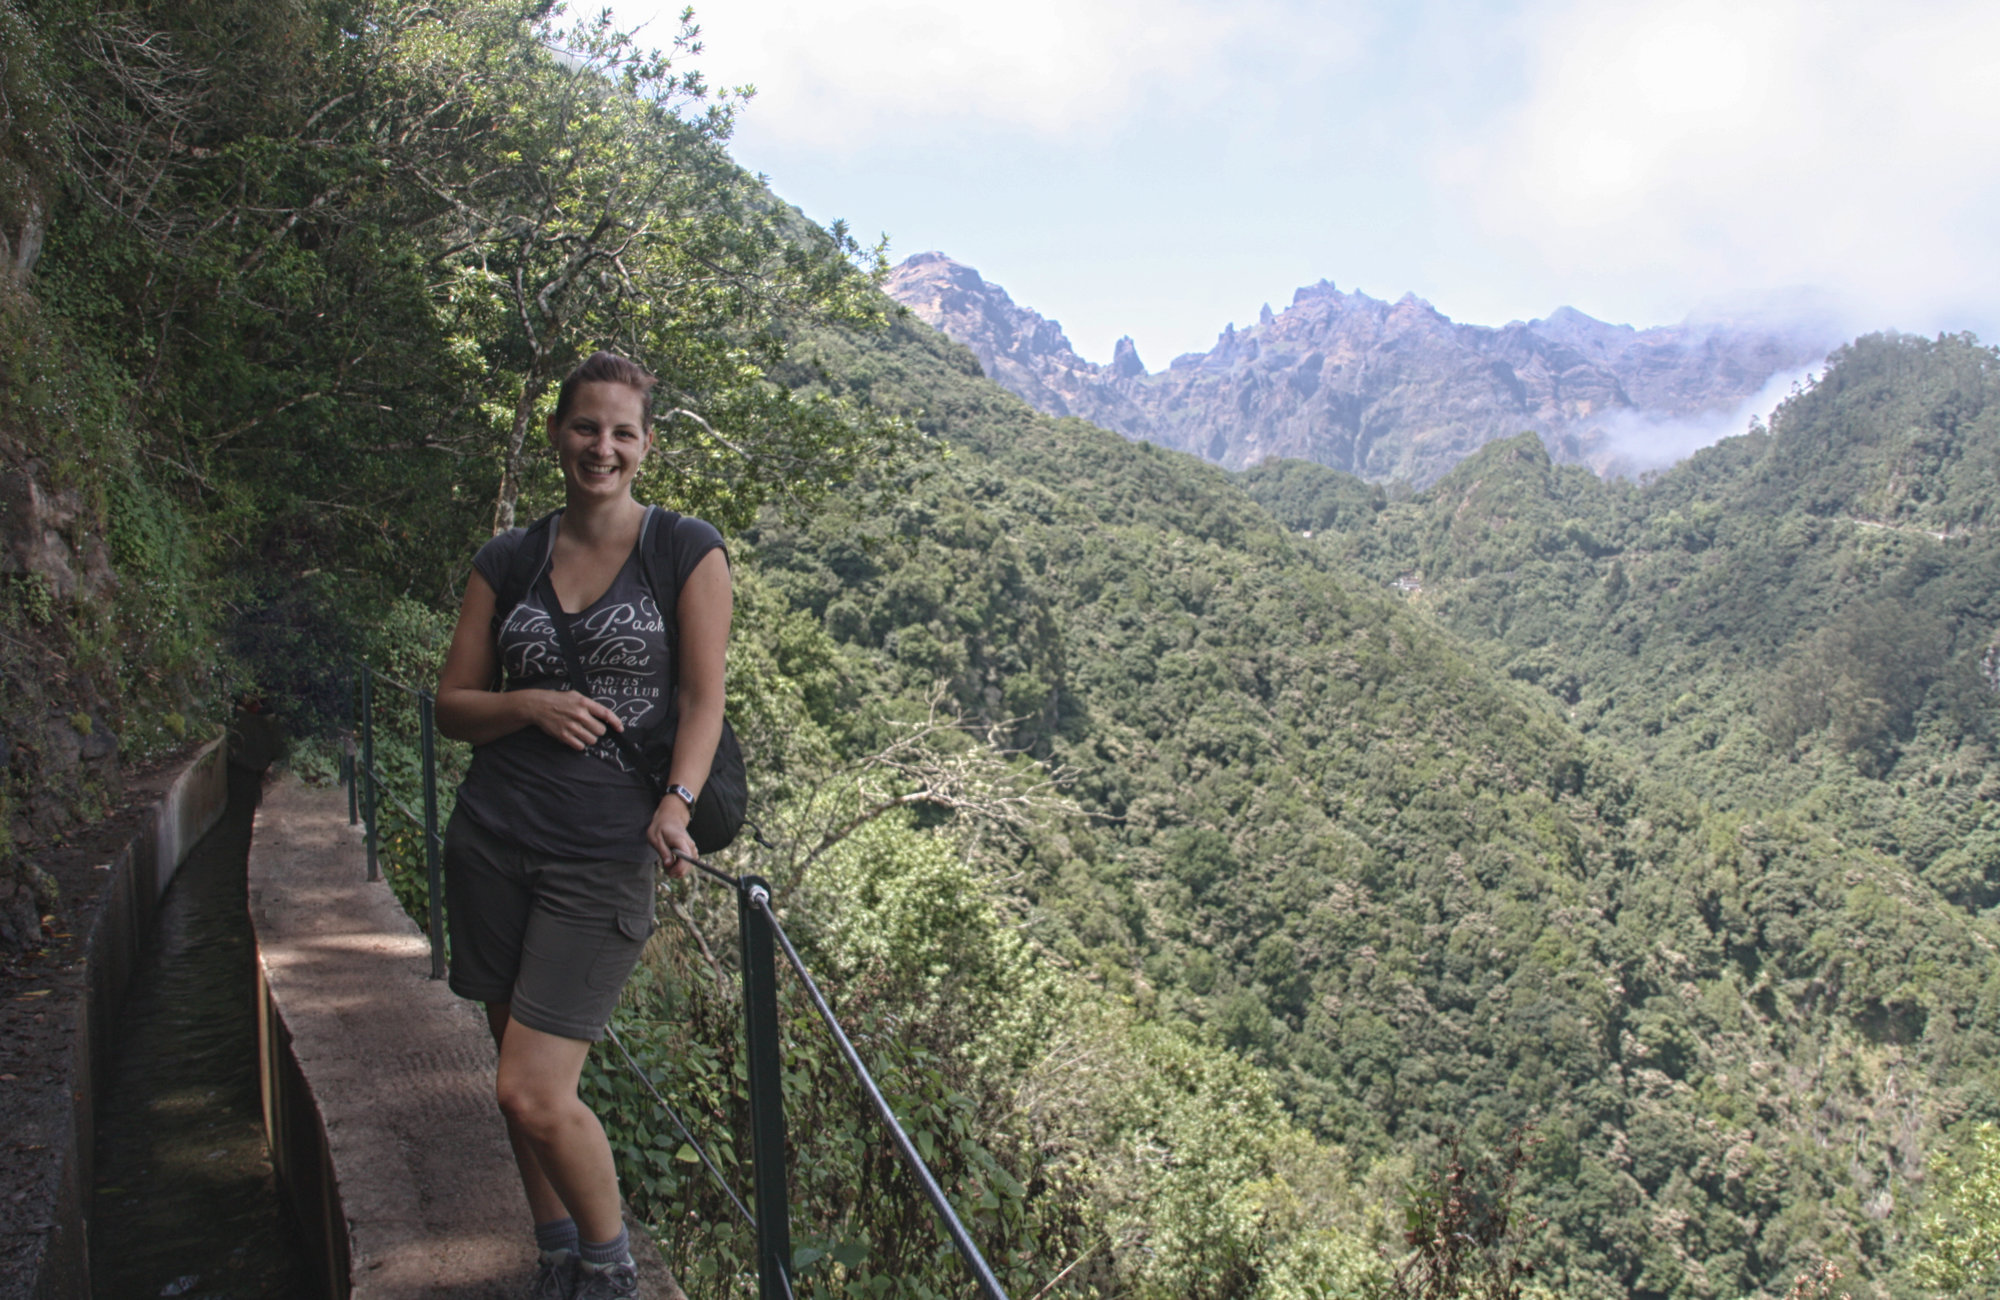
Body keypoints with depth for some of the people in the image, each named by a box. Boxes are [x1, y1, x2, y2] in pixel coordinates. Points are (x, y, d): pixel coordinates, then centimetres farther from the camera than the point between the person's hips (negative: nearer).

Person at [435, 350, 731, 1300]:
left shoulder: (687, 551, 0)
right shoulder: (508, 560, 9)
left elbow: (703, 700, -4)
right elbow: (452, 704, 11)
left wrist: (676, 805, -19)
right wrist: (528, 705, -8)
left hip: (605, 855, -4)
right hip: (491, 840, 4)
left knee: (534, 1094, -9)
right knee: (523, 1083, 12)